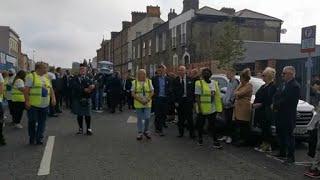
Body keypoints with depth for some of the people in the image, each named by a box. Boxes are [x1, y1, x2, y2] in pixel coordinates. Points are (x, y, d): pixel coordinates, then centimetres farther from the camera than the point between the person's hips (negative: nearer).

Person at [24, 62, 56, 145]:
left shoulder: (47, 77, 14)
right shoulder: (31, 76, -7)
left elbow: (51, 89, 16)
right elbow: (26, 90, -11)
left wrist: (53, 98, 2)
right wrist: (27, 101, -16)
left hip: (44, 105, 6)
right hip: (33, 105, -5)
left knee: (42, 122, 8)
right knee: (32, 122, 2)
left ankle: (39, 138, 18)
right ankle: (32, 139, 18)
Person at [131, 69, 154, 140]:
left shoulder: (149, 81, 5)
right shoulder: (134, 82, 2)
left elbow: (152, 92, 3)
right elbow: (133, 94, -2)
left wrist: (147, 100, -12)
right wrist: (140, 100, -14)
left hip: (147, 103, 1)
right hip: (138, 104, 0)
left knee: (147, 118, -3)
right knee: (140, 118, 6)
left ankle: (146, 131, 19)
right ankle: (140, 133, 18)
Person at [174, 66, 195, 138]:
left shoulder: (190, 79, 2)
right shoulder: (175, 80, 2)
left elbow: (193, 90, 3)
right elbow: (174, 92, 1)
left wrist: (192, 100, -4)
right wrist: (175, 101, -5)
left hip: (188, 100, -1)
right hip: (179, 101, 1)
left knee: (190, 118, 1)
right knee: (180, 118, 8)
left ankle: (192, 134, 11)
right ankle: (181, 132, 21)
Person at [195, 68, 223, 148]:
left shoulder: (214, 83, 7)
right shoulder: (199, 83, -8)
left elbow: (217, 96, 9)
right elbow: (197, 97, -11)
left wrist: (218, 108, 5)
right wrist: (199, 108, -17)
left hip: (212, 109, 4)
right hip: (202, 109, -4)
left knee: (212, 125, 5)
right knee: (201, 125, 10)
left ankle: (215, 142, 7)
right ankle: (200, 138, 29)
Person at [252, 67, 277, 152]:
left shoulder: (272, 86, -12)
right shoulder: (263, 86, 17)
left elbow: (269, 101, -20)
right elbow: (258, 97, 18)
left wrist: (260, 104, -19)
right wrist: (254, 104, 1)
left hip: (267, 113, -9)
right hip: (261, 112, 9)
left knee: (266, 128, -2)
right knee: (263, 128, 13)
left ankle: (268, 146, 8)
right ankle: (264, 144, 22)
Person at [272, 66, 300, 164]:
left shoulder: (295, 86, -16)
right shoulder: (283, 84, 12)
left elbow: (287, 101, -22)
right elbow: (276, 96, 12)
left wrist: (276, 105, -12)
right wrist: (275, 105, -5)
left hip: (288, 116, -9)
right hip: (280, 115, 9)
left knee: (289, 136, 0)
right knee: (280, 135, 16)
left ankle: (291, 156, 9)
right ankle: (282, 153, 29)